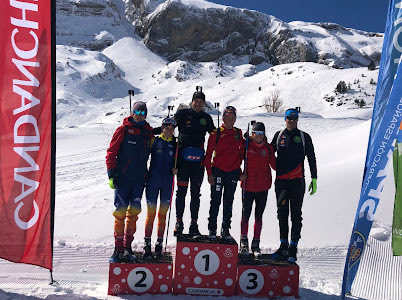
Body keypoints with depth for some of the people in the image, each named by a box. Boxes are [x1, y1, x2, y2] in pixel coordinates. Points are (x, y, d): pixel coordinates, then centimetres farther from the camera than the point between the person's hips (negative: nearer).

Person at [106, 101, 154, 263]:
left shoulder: (148, 132, 11)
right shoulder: (123, 130, -1)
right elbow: (111, 152, -1)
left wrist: (147, 175, 17)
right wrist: (111, 174, -8)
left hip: (139, 179, 4)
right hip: (122, 178, -3)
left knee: (133, 212, 6)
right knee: (120, 212, -2)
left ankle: (127, 247, 17)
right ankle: (118, 249, 6)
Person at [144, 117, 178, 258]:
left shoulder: (176, 144, 5)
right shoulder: (155, 140, 1)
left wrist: (176, 168, -6)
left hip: (167, 183, 1)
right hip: (153, 181, -1)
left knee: (162, 214, 6)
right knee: (151, 213, 1)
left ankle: (159, 244, 16)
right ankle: (147, 244, 10)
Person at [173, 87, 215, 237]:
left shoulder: (206, 118, 10)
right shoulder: (182, 114, 2)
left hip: (198, 160, 2)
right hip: (182, 159, -2)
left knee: (195, 193, 7)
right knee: (181, 191, 0)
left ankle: (194, 224, 14)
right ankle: (179, 222, 12)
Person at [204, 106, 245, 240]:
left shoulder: (238, 133, 7)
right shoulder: (216, 133, -2)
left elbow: (242, 149, 19)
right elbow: (208, 154, -2)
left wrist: (238, 164, 10)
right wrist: (209, 173, -7)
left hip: (233, 172, 3)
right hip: (218, 171, -3)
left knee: (228, 202, 10)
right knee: (215, 201, 0)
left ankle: (226, 229, 20)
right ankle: (212, 229, 10)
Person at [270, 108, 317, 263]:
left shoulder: (304, 137, 6)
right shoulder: (278, 135, 10)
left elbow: (311, 159, 7)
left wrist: (314, 179, 2)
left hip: (297, 181, -2)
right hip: (281, 181, 2)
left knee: (296, 215, 0)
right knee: (282, 214, 7)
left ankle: (293, 249, 7)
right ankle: (283, 247, 17)